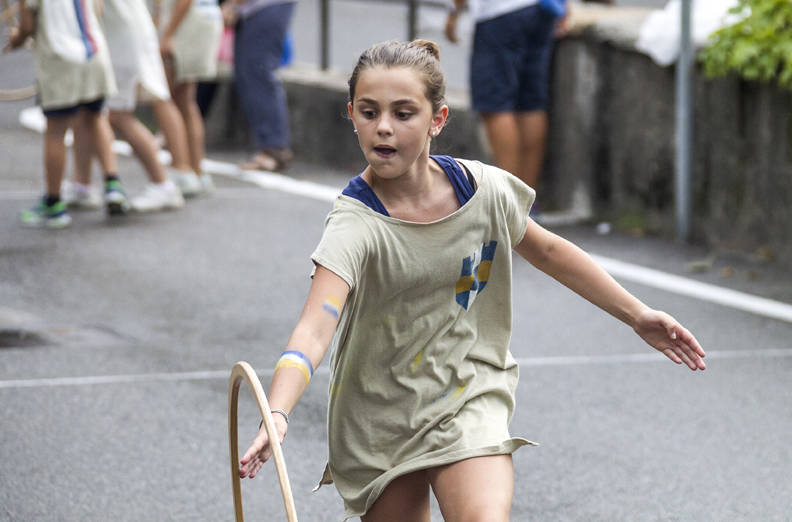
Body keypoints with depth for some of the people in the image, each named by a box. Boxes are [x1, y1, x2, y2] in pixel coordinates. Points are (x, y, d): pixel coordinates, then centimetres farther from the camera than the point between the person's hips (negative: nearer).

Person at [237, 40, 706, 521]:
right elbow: (315, 330, -38)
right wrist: (276, 416, -55)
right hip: (380, 418, -1)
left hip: (469, 397, 1)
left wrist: (637, 315, 15)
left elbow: (549, 251, 10)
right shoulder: (355, 226, -24)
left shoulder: (483, 189, -10)